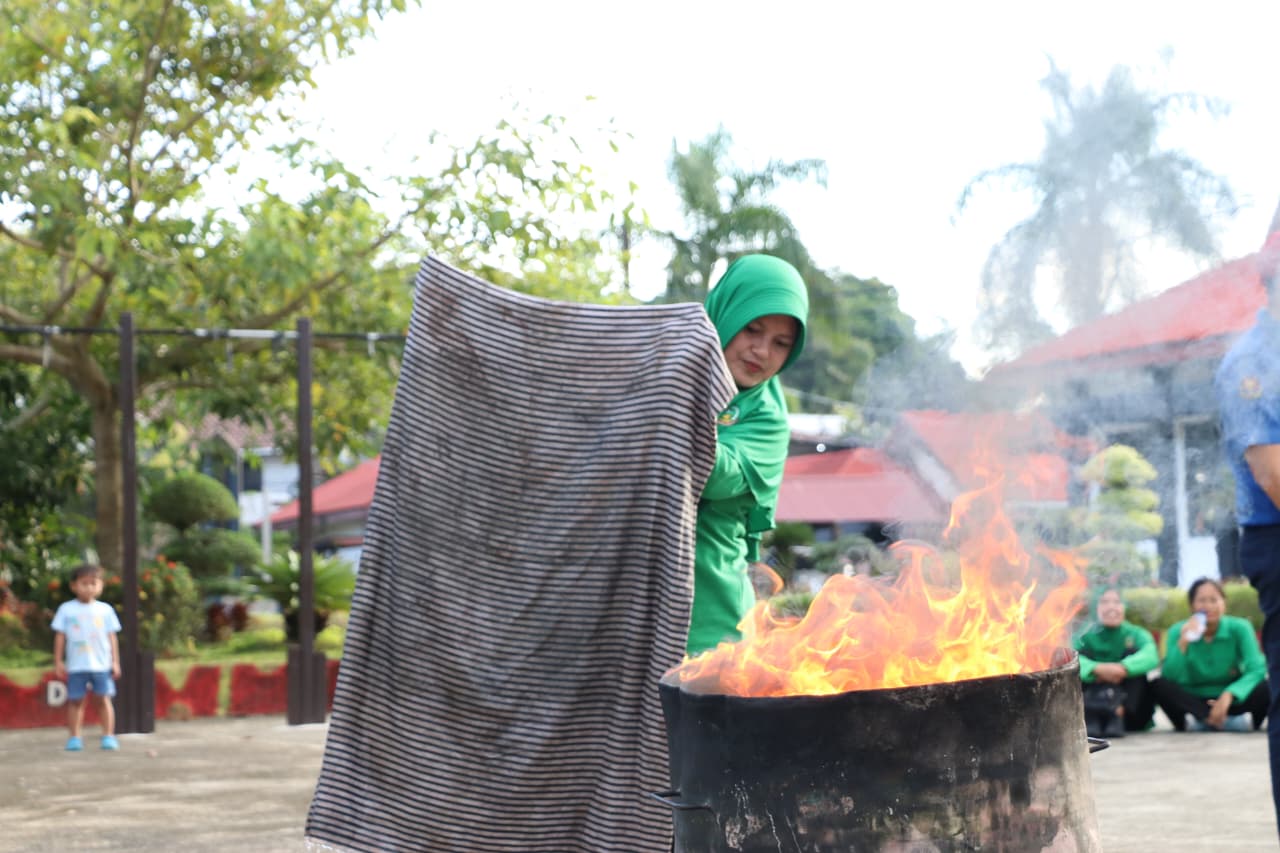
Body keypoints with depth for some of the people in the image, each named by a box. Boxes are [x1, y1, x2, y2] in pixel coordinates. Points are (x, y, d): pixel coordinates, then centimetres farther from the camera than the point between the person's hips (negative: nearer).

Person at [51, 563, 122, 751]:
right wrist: (58, 662, 2)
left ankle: (108, 736, 1)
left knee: (103, 699, -2)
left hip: (101, 664, 0)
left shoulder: (105, 610, 6)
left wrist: (115, 662, 3)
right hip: (76, 665, 0)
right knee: (75, 700, 2)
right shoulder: (66, 609, 4)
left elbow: (112, 637, 7)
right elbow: (60, 636, 5)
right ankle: (74, 737, 7)